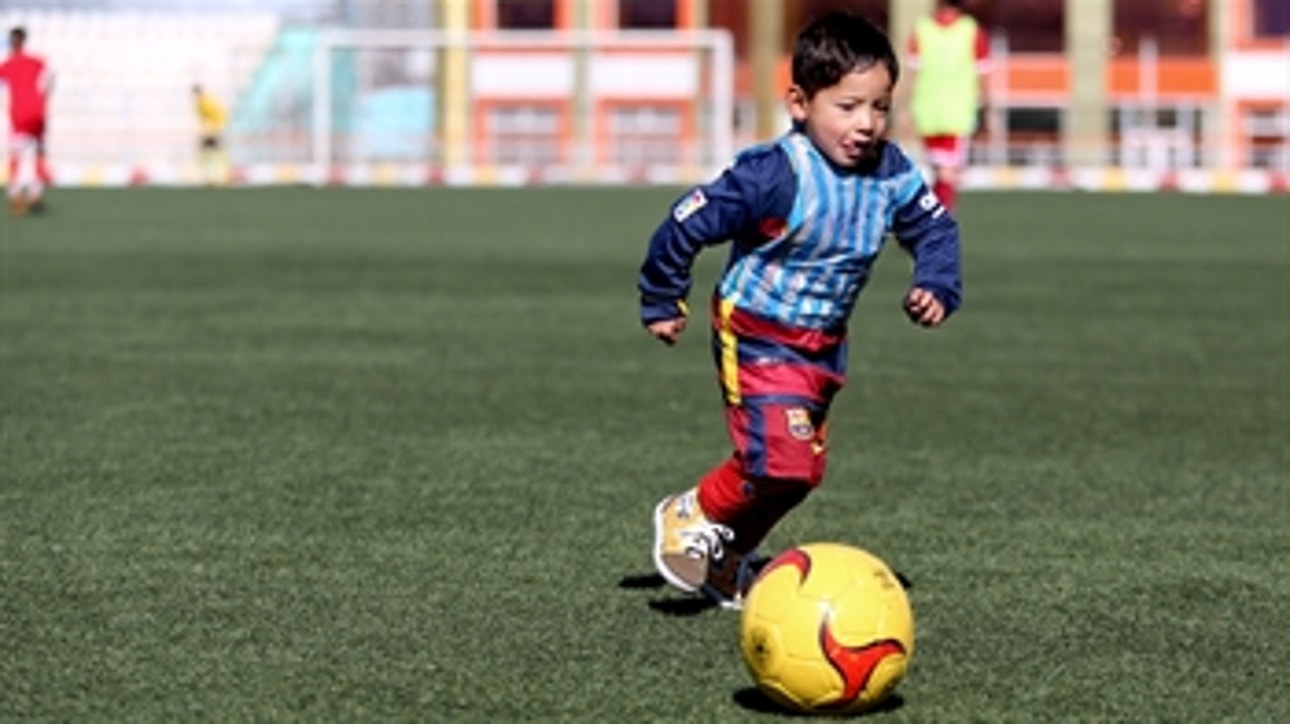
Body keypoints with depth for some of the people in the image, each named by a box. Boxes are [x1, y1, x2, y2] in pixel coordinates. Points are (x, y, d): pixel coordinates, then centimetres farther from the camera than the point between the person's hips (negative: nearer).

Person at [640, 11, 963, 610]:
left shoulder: (892, 174, -9)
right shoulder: (774, 175, -27)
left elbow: (934, 228, 8)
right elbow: (686, 224, -20)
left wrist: (936, 287, -11)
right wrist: (661, 304, -9)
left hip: (824, 344, 7)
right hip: (756, 336, -7)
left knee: (801, 470, 14)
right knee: (781, 459, -20)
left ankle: (729, 561, 36)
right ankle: (692, 516, 7)